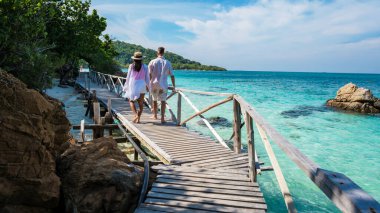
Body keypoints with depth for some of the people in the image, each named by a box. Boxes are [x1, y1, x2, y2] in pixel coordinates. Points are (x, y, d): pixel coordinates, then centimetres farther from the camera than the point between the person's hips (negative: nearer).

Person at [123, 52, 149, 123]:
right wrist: (147, 86, 18)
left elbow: (128, 77, 2)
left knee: (131, 101, 12)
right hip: (141, 85, 1)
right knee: (141, 103, 9)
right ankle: (138, 118, 7)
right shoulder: (144, 67, 0)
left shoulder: (131, 66, -2)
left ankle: (136, 115, -9)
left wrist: (126, 86, 13)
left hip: (132, 85, -1)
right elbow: (147, 78, 4)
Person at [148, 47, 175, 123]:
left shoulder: (152, 62, -2)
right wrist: (174, 86, 8)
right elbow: (172, 76, 2)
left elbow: (149, 74, -7)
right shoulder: (168, 63, 2)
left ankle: (155, 115, 33)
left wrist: (148, 84, 0)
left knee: (154, 100, 17)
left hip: (154, 84, 0)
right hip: (163, 85, 0)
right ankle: (162, 117, -12)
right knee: (163, 101, 2)